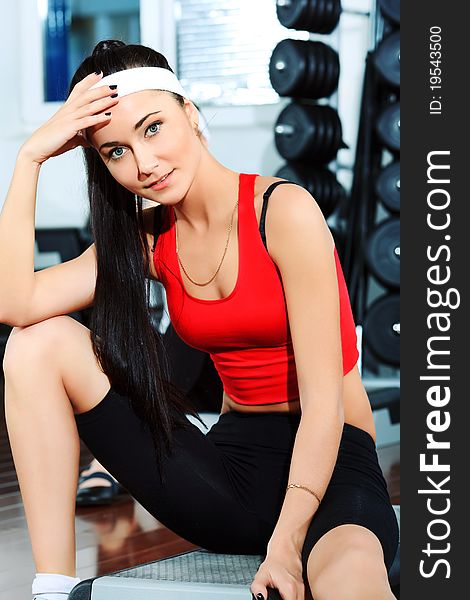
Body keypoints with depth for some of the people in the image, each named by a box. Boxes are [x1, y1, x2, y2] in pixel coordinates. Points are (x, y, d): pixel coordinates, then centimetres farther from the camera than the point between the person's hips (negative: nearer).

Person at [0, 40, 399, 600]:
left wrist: (287, 543, -23)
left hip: (326, 465, -7)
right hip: (228, 461, 8)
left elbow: (323, 400, -16)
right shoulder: (150, 239, 6)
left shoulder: (283, 210, -12)